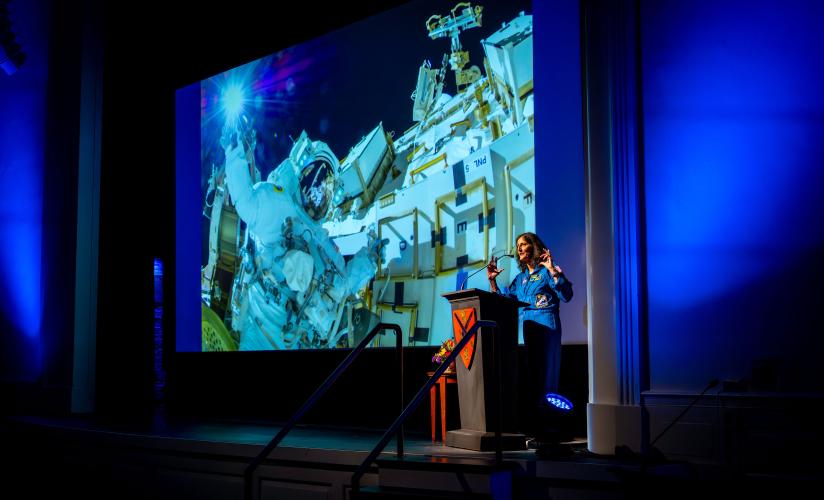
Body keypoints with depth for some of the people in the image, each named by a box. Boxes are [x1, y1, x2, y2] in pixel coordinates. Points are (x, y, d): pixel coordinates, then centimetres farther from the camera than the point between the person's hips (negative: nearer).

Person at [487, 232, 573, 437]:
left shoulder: (547, 271, 0)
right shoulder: (520, 277, 20)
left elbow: (566, 295, -13)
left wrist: (553, 271, -20)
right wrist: (492, 280, 11)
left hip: (544, 328, -7)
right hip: (523, 329, 7)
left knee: (541, 373, -7)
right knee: (523, 374, 5)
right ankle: (526, 422, 8)